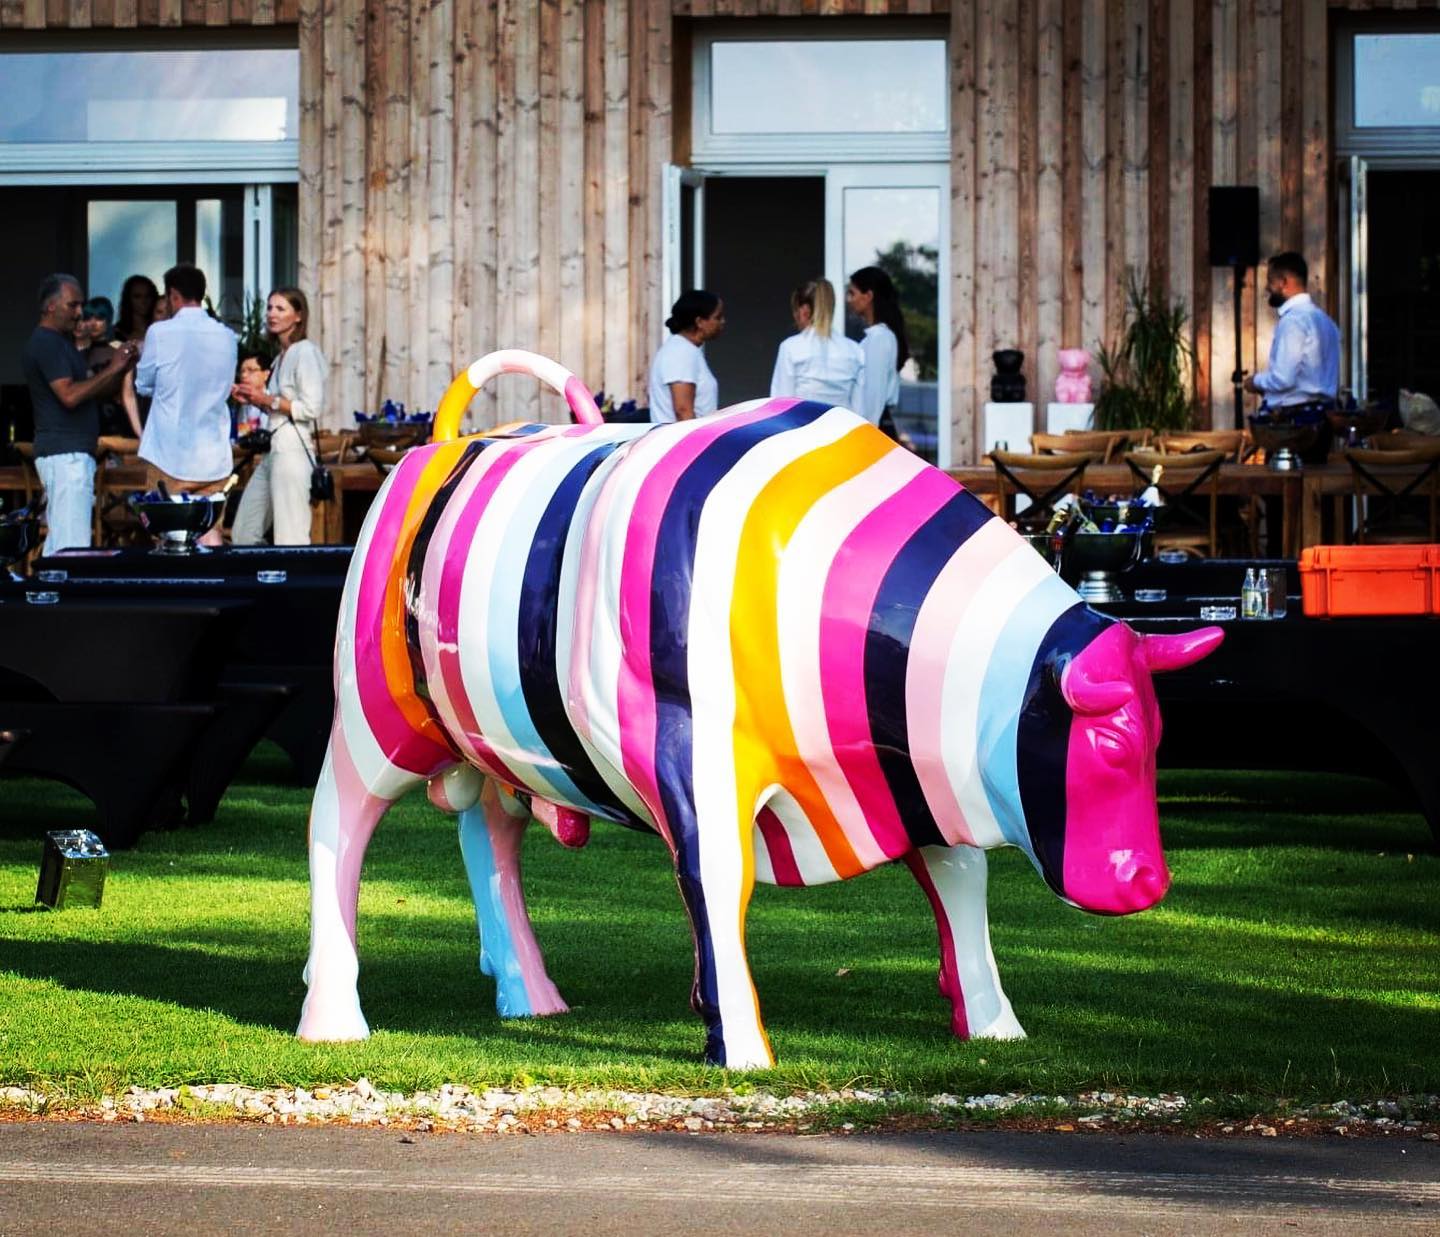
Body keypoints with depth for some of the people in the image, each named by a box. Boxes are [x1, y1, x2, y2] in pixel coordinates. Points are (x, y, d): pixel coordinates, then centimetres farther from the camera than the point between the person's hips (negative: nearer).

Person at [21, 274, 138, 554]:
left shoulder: (61, 341, 20)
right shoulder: (46, 343, -11)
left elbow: (90, 391, 21)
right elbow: (69, 395, -20)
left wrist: (121, 367, 5)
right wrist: (111, 369, -14)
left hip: (70, 454, 10)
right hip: (66, 454, -10)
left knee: (57, 541, 9)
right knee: (72, 544, -15)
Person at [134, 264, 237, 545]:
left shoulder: (160, 333, -9)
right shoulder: (226, 337, 2)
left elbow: (143, 385, 3)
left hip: (170, 454, -3)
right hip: (213, 456, 3)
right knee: (210, 532, 7)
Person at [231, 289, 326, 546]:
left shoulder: (305, 352, -9)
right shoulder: (281, 356, 19)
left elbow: (311, 408, -15)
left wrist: (267, 399, -11)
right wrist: (253, 399, 11)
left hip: (292, 450, -10)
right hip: (271, 451, 10)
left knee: (291, 540, -9)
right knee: (243, 534, 10)